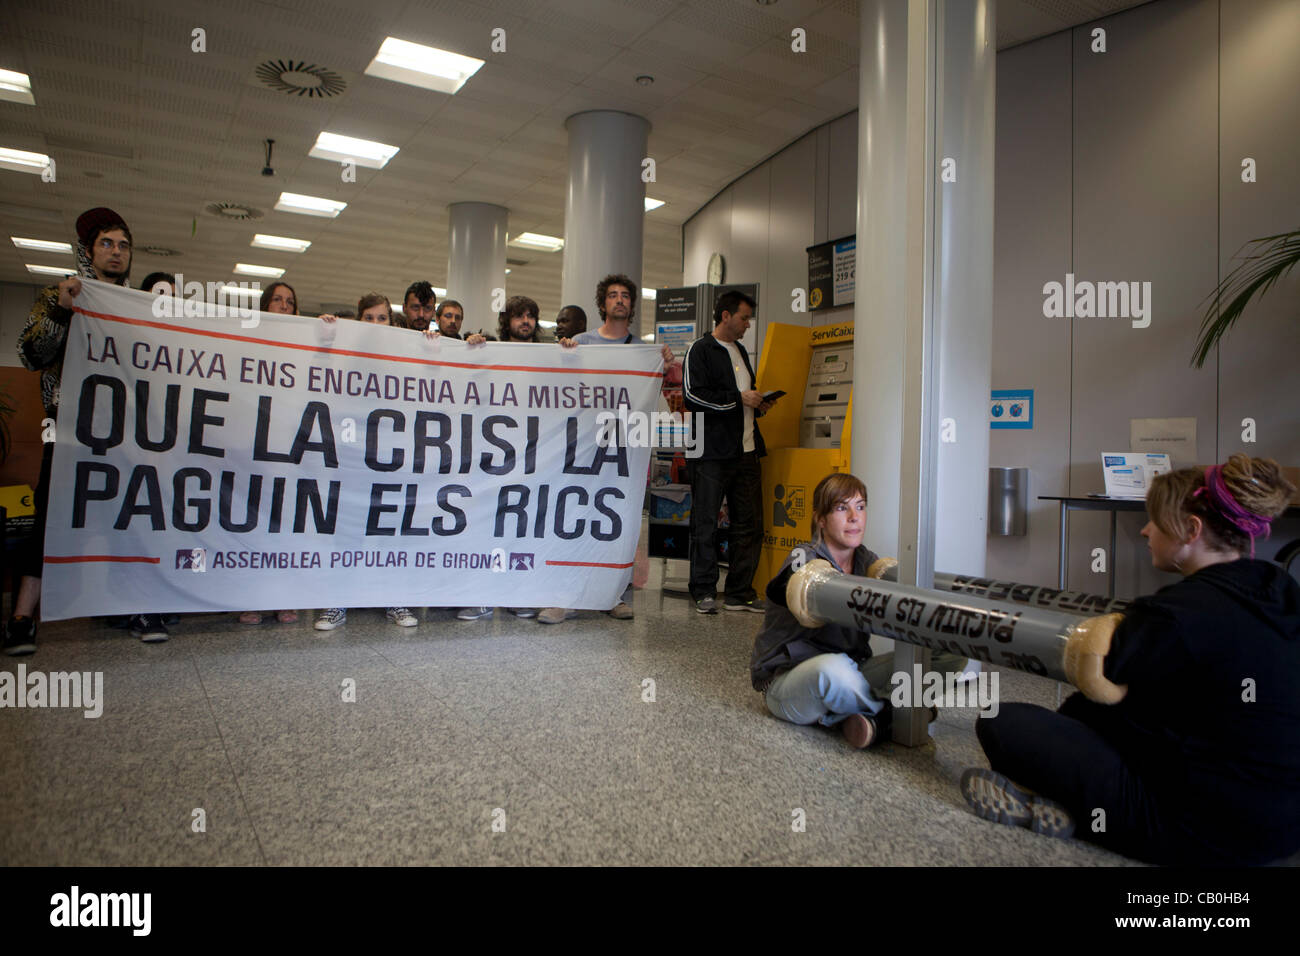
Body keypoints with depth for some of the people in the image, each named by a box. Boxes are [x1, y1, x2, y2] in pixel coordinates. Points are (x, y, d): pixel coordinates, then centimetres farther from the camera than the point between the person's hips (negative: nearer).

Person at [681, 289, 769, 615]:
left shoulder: (740, 351, 22)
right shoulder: (700, 349, -3)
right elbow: (693, 395, -16)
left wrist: (757, 405, 10)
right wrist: (740, 398, -13)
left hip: (746, 450, 8)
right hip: (712, 452, -8)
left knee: (749, 523, 7)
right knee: (705, 524, -2)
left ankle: (740, 593, 15)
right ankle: (704, 592, 8)